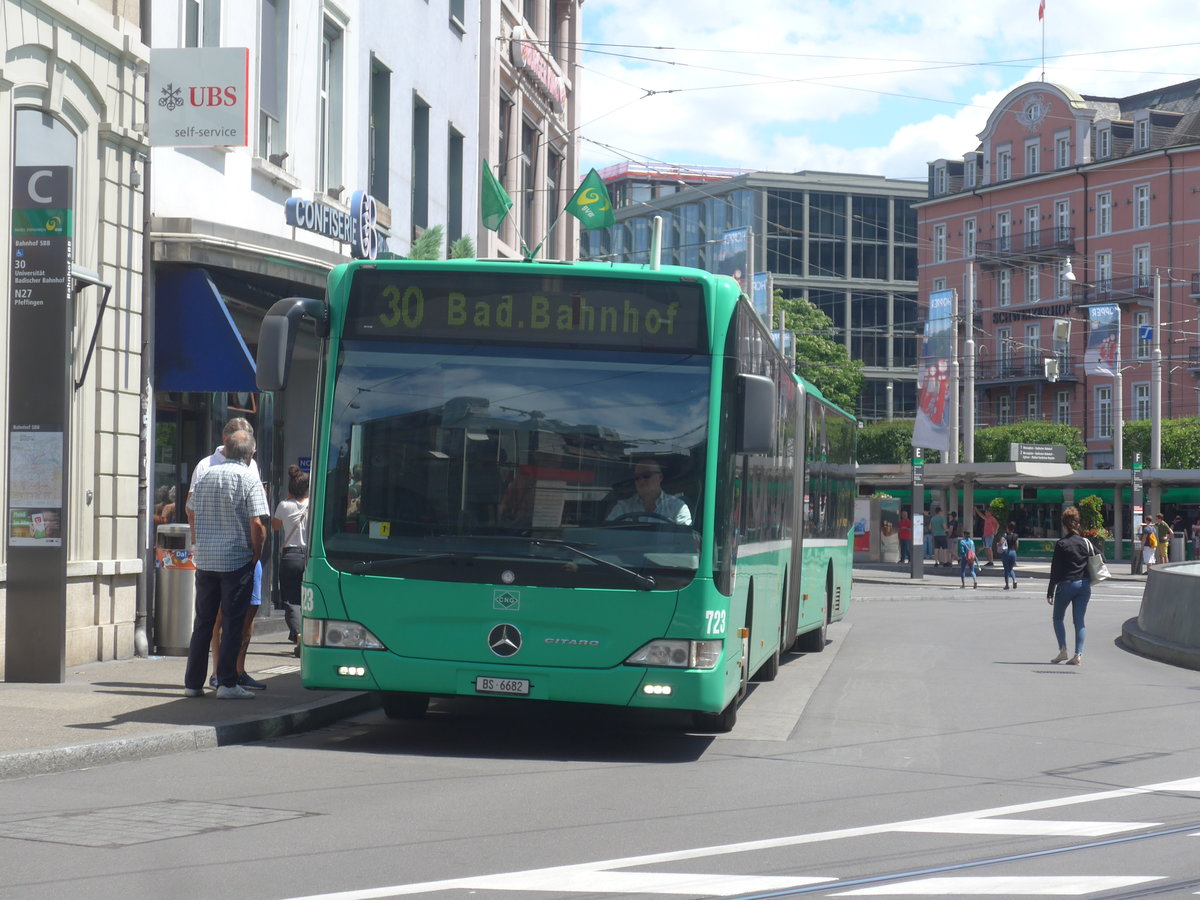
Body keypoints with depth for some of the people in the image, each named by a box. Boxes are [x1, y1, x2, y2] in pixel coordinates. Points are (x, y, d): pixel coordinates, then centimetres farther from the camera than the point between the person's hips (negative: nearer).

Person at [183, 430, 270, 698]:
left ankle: (193, 682, 15)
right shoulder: (249, 480, -10)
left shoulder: (206, 477, 7)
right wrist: (257, 554, -3)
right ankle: (227, 683, -1)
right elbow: (257, 524, -15)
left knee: (202, 622, 12)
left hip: (204, 560, 5)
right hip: (237, 561, -5)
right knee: (233, 623, 0)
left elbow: (191, 512, 16)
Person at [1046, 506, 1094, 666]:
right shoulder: (1085, 542, 3)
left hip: (1066, 585, -4)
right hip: (1084, 585, 4)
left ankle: (1063, 650, 1)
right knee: (1079, 620, 6)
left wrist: (1050, 592, -5)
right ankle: (1078, 654, -4)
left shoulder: (1061, 544, -9)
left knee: (1057, 618, 13)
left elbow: (1055, 570, -8)